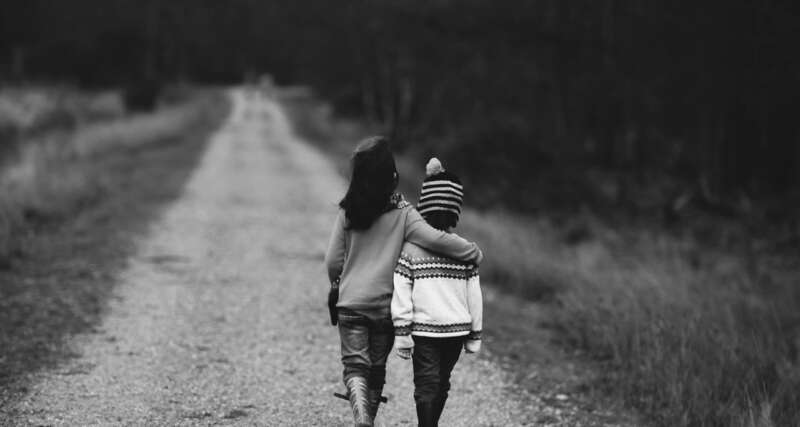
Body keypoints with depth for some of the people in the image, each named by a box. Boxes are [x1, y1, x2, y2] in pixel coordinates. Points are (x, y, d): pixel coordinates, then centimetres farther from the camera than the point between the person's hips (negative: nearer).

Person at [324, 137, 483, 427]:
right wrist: (473, 252, -6)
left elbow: (333, 261, 1)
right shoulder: (402, 213, -10)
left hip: (350, 303, 0)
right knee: (377, 369, 16)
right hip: (386, 305, 0)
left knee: (355, 366, 1)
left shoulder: (348, 211, -4)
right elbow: (436, 239, -21)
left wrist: (337, 285, 21)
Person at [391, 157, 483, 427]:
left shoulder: (410, 248, -8)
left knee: (426, 385, -2)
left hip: (423, 329, -3)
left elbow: (401, 294, -9)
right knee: (441, 384, 17)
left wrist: (401, 332, -4)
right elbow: (474, 296, 3)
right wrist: (475, 334, 13)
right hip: (457, 329, 3)